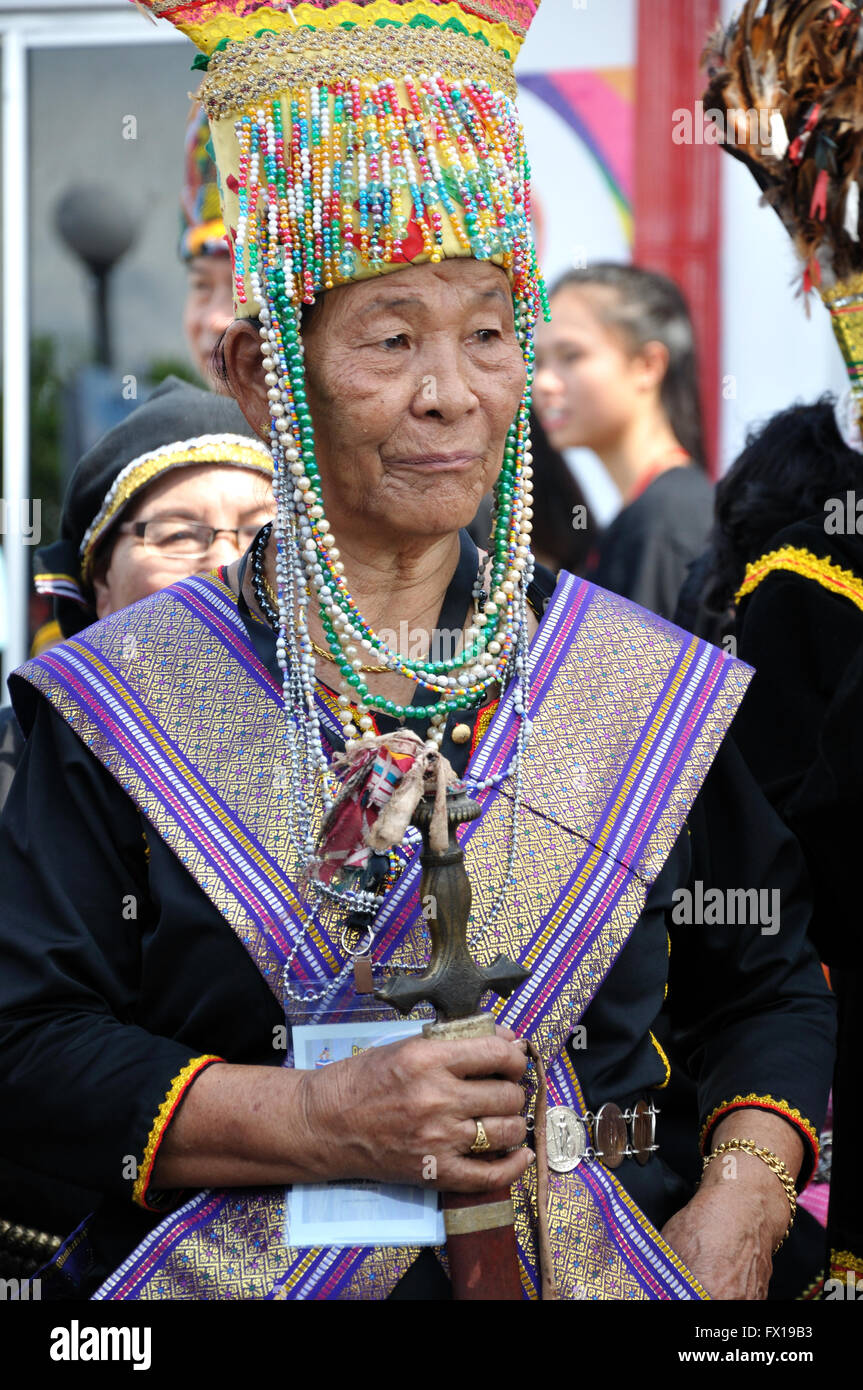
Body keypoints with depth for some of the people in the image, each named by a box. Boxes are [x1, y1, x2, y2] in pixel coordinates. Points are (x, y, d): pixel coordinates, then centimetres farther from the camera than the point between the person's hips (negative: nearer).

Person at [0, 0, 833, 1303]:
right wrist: (325, 1122, -15)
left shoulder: (651, 686, 8)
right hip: (234, 1278, -1)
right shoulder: (129, 695, 1)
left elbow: (767, 988, 16)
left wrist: (737, 1217, -3)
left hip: (599, 1283, 1)